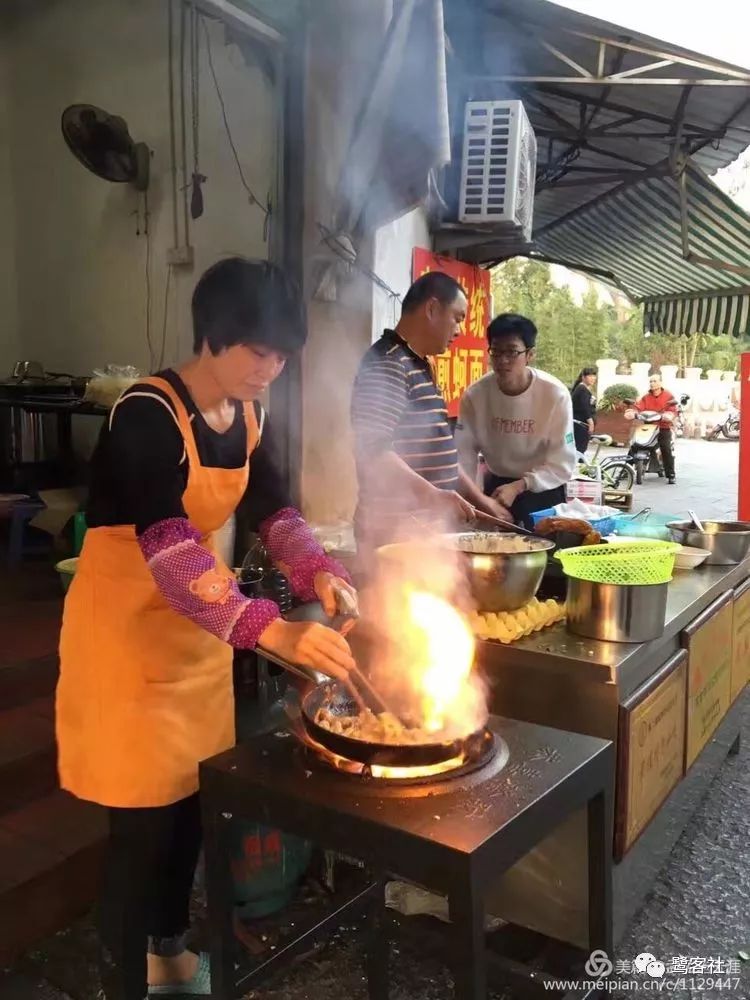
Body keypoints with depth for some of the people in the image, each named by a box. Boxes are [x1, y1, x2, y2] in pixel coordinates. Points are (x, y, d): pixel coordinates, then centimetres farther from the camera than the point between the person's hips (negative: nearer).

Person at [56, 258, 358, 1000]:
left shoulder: (248, 417, 1)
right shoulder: (146, 415, -25)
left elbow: (273, 510, 2)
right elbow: (167, 548, -35)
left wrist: (319, 574, -18)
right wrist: (271, 632, -45)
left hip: (199, 625, 8)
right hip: (128, 627, -7)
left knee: (193, 795, 17)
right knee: (144, 812, 0)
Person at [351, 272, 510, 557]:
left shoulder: (418, 366, 17)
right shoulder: (388, 364, -14)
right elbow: (373, 449, -25)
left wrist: (480, 500, 20)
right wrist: (432, 495, -32)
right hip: (395, 530, -10)